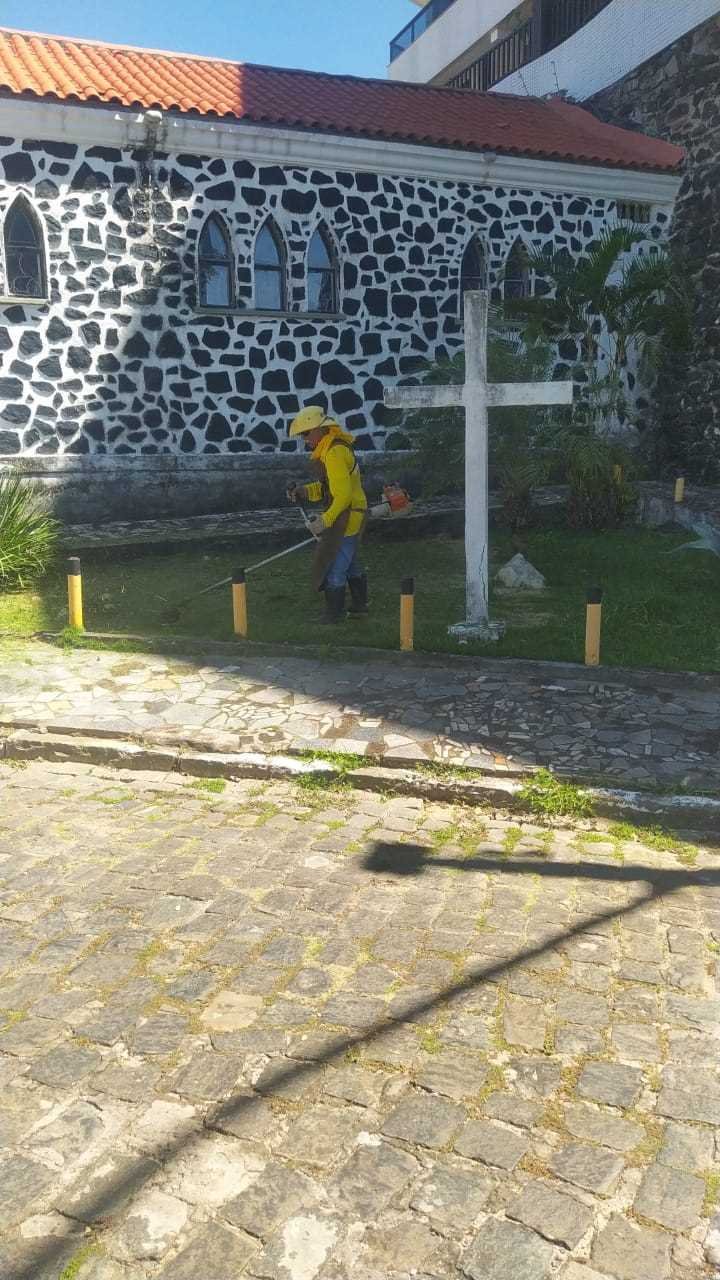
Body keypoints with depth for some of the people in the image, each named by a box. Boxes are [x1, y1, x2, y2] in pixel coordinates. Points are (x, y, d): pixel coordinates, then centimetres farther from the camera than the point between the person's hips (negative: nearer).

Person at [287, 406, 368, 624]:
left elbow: (344, 493, -26)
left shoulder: (335, 453, -22)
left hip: (345, 518, -11)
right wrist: (303, 492, 2)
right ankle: (359, 606, 34)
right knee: (351, 564, 21)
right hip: (353, 516, 11)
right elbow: (326, 486, 16)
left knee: (332, 566, -2)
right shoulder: (331, 448, 11)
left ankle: (334, 614, 8)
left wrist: (325, 520, -25)